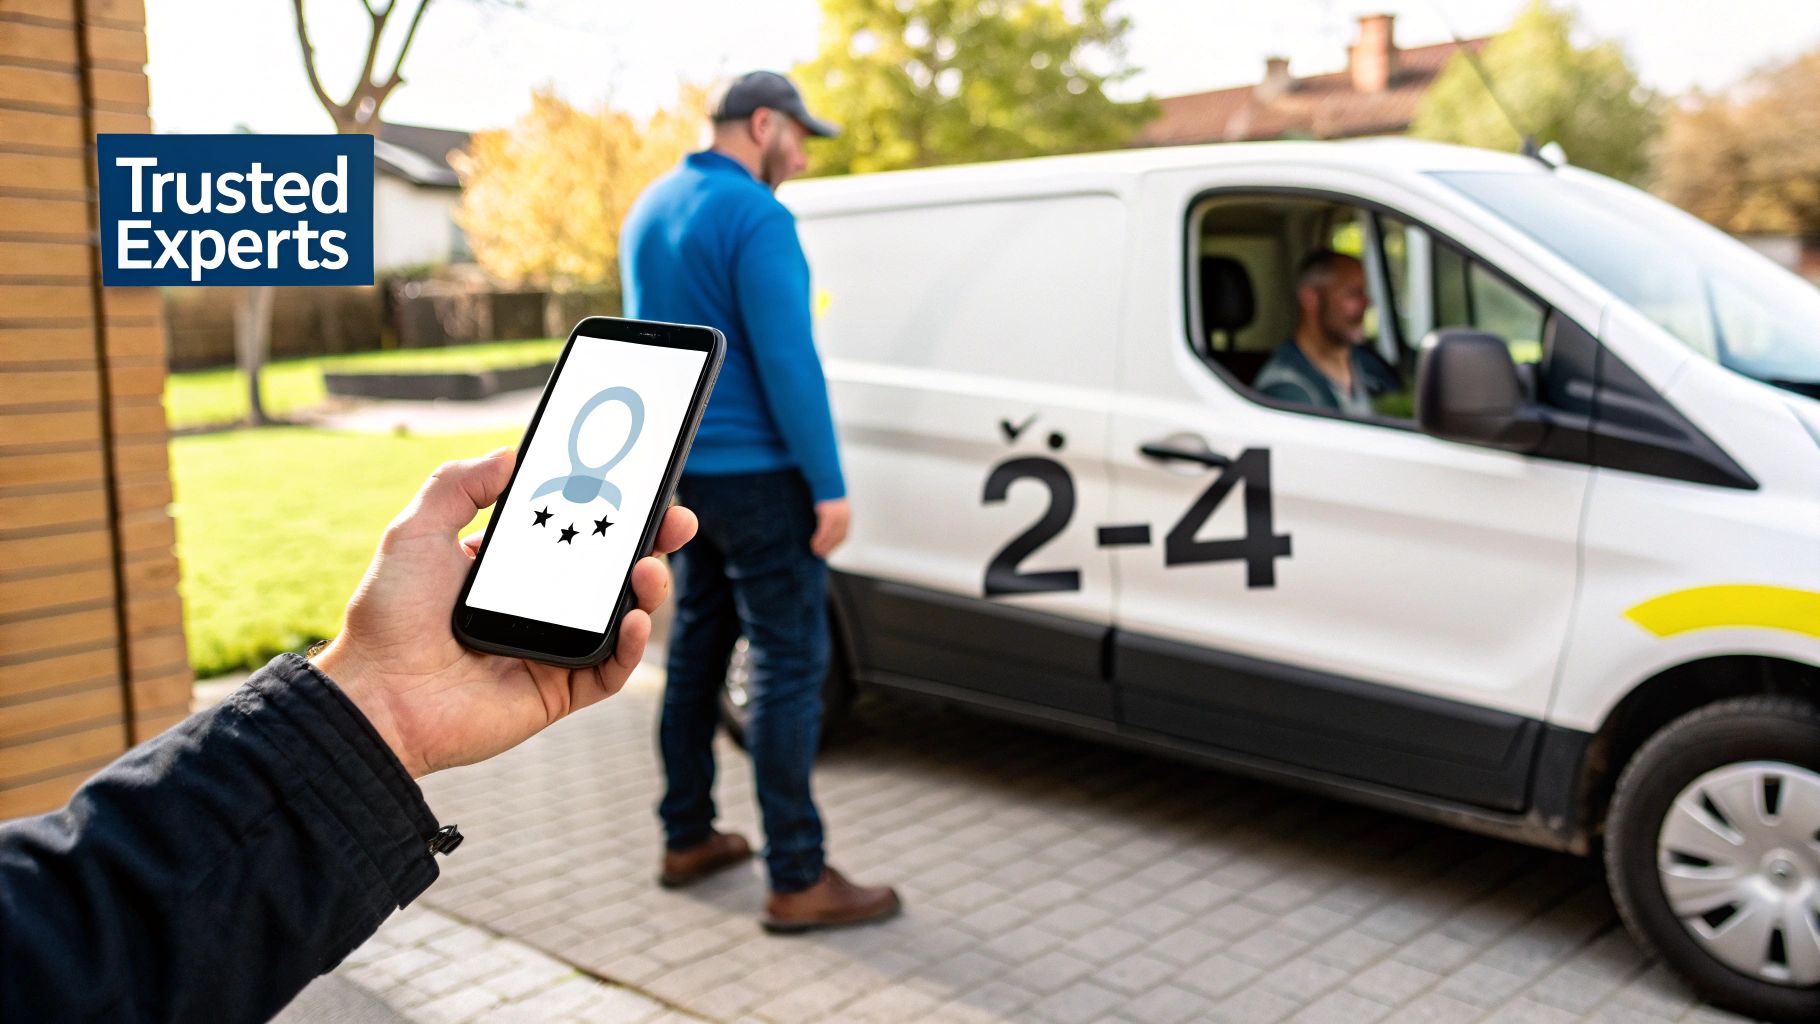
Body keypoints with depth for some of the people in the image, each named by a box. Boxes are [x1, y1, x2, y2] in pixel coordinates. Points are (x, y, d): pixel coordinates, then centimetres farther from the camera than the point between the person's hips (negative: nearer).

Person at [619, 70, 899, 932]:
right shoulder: (755, 216, -15)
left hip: (684, 470, 9)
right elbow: (786, 360, -20)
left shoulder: (650, 209, 13)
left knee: (696, 651, 16)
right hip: (753, 474, -9)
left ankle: (687, 839, 25)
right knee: (790, 667, -4)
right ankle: (798, 882, 1)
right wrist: (829, 487, -16)